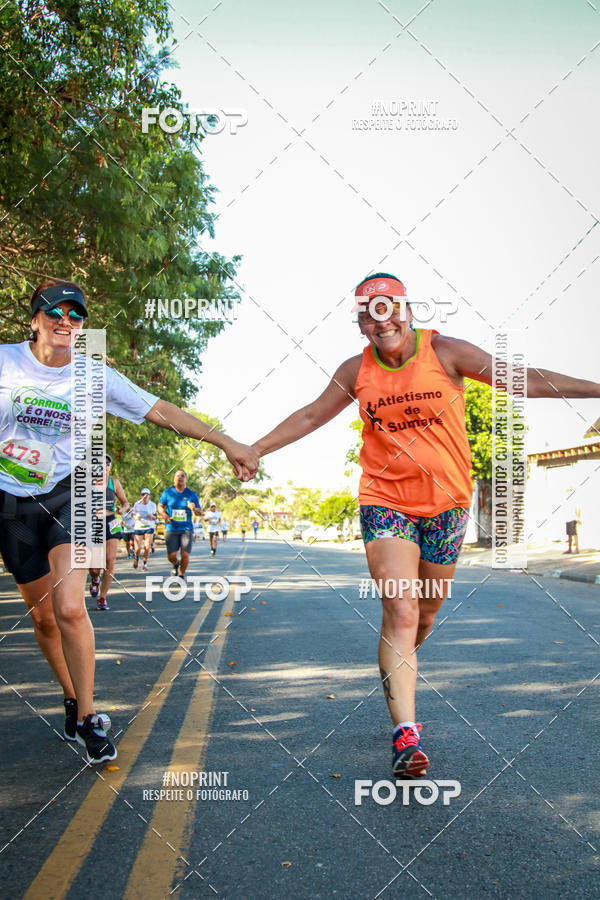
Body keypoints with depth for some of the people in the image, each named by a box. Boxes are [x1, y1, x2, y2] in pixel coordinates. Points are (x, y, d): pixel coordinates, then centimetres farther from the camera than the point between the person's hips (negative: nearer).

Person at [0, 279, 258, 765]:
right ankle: (72, 698, 32)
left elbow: (161, 410, -8)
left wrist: (227, 442, -12)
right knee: (43, 616, 8)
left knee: (69, 609, -17)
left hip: (67, 493, -1)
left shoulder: (93, 376, -5)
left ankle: (88, 716, 1)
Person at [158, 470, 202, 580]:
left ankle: (181, 575, 16)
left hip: (186, 528, 0)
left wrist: (194, 509, -17)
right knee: (171, 556, -4)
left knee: (185, 554, -9)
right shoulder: (167, 492, 5)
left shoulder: (192, 494, 5)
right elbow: (160, 506, 14)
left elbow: (200, 512, 6)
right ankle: (175, 564, 33)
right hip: (171, 529, 0)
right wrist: (164, 515, -6)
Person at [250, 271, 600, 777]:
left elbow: (524, 380, -4)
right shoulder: (357, 371, -1)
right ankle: (406, 733, -15)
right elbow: (311, 416, 12)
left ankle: (396, 670, 43)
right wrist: (254, 450, 11)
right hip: (386, 502, -1)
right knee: (400, 611, -15)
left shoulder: (445, 352, -6)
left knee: (427, 611, 12)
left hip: (447, 502, 1)